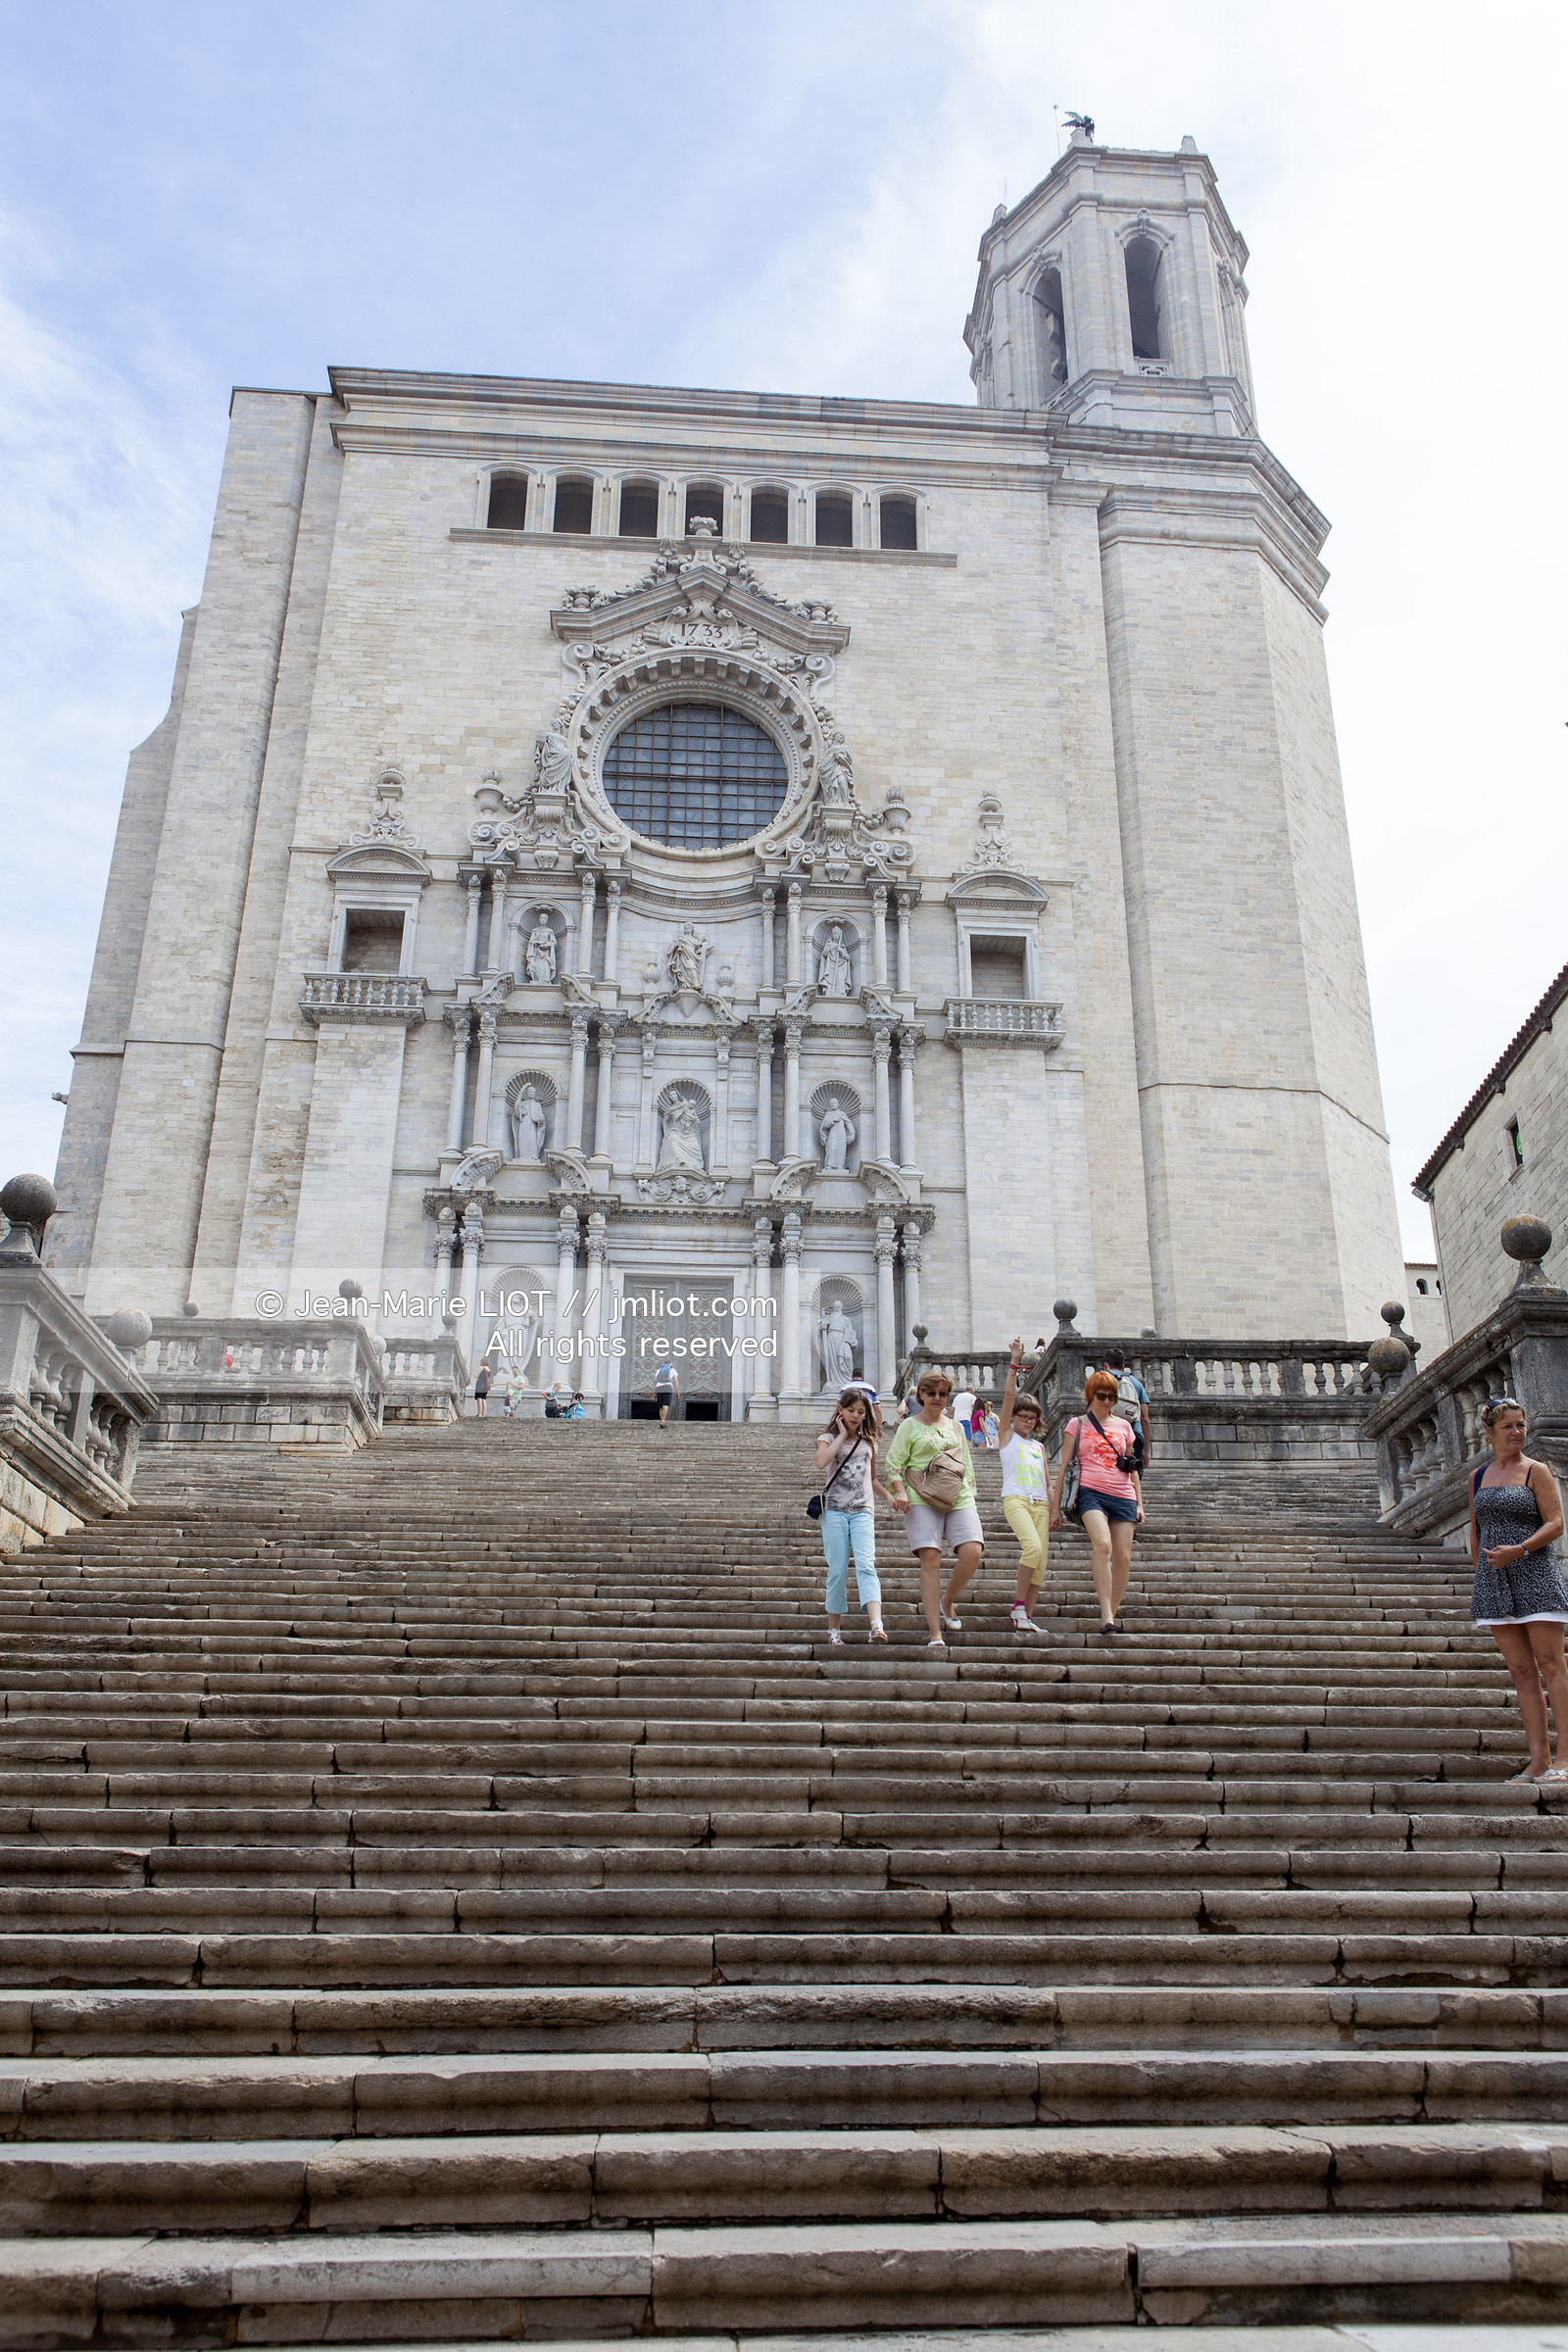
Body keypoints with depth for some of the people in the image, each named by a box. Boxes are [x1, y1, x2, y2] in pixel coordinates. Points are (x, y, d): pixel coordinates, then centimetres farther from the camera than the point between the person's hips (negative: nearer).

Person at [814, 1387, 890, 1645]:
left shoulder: (868, 1442, 16)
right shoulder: (829, 1438, 6)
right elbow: (821, 1462, -18)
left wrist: (891, 1497, 11)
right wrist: (842, 1435, -9)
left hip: (863, 1511, 1)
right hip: (835, 1510, -1)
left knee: (866, 1566, -16)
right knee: (838, 1571, -2)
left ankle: (876, 1625, -31)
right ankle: (834, 1629, 10)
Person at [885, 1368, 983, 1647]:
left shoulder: (956, 1427, 21)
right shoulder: (909, 1426, 9)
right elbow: (894, 1463, 3)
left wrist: (970, 1496, 14)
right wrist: (900, 1492, -13)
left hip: (959, 1499, 3)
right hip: (922, 1500, -3)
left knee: (972, 1551, -17)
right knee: (930, 1559, -12)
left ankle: (946, 1603, 9)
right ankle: (935, 1633, -8)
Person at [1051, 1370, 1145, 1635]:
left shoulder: (1124, 1426, 17)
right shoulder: (1077, 1424, 9)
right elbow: (1064, 1466, 9)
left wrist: (1139, 1503, 15)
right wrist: (1055, 1506, 5)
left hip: (1123, 1496, 4)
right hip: (1091, 1492, -4)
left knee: (1123, 1557, -4)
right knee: (1103, 1545, -26)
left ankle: (1113, 1615, 11)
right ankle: (1106, 1615, -29)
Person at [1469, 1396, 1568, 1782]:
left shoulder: (1536, 1471, 0)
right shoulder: (1477, 1477, 14)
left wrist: (1519, 1550, -20)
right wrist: (1480, 1573, 16)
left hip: (1535, 1575, -4)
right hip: (1495, 1582, 4)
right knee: (1521, 1671, 3)